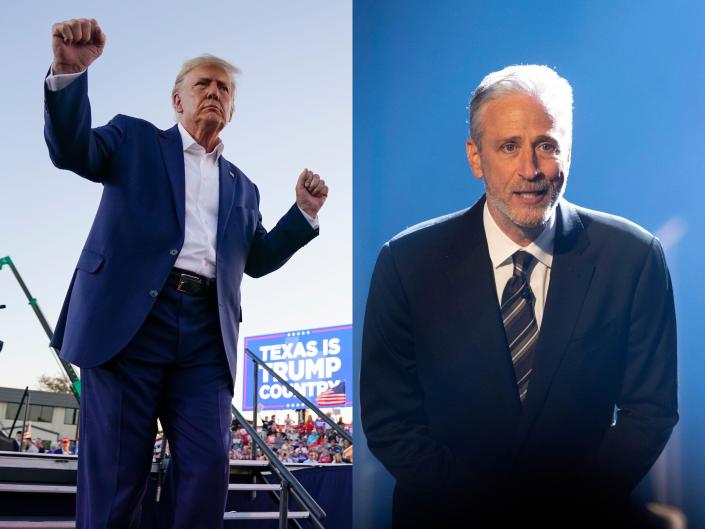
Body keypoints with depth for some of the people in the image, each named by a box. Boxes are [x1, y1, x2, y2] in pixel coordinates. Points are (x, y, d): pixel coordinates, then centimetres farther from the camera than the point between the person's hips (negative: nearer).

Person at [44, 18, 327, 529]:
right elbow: (72, 151, 0)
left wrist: (305, 212, 12)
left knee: (207, 466, -7)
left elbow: (257, 259, 26)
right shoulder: (135, 139, 16)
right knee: (115, 470, -4)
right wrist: (69, 73, -17)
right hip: (130, 317, -3)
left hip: (206, 333, 3)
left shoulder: (242, 186, 26)